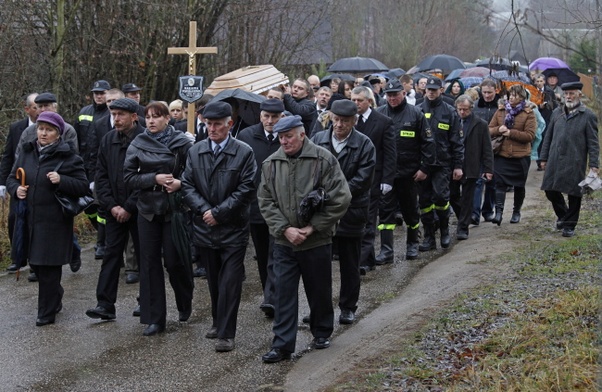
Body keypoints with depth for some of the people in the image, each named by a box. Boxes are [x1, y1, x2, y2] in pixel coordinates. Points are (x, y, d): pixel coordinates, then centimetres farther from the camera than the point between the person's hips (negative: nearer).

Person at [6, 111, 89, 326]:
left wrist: (61, 181, -22)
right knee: (35, 263, 13)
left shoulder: (68, 157, -5)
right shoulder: (27, 153, 10)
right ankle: (55, 297, 36)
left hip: (55, 221, -5)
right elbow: (12, 178, 18)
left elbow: (83, 186, -7)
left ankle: (47, 312, 9)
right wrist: (15, 189, -4)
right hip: (30, 218, 5)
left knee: (48, 267, -2)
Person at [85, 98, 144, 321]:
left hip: (139, 210, -4)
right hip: (115, 210, 5)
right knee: (111, 255, 2)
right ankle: (105, 304, 1)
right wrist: (111, 205, -4)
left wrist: (129, 207, -14)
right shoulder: (108, 140, 6)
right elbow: (101, 176, 7)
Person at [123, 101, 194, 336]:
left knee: (174, 260, -1)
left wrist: (180, 182, -20)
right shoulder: (138, 144, 3)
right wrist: (155, 178, -14)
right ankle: (155, 319, 10)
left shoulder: (181, 142, -4)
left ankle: (185, 304, 28)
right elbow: (128, 178, -1)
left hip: (174, 208, -3)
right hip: (148, 209, 3)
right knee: (150, 262, 3)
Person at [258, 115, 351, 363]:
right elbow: (266, 201, 2)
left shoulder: (323, 160, -10)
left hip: (317, 241, -2)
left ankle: (322, 333, 33)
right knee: (284, 292, 0)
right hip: (284, 241, 2)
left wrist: (312, 227, -13)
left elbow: (340, 199, -11)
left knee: (320, 291, 12)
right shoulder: (271, 164, 1)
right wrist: (285, 229, -12)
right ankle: (282, 345, 4)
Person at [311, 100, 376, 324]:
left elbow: (363, 179, -11)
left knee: (349, 264, 9)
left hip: (350, 211, -2)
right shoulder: (318, 140, 4)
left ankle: (348, 308, 21)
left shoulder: (364, 144, -5)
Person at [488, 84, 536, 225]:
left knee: (519, 186, 12)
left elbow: (530, 135, -12)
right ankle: (499, 212, -17)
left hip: (520, 156, -1)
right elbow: (490, 129, 9)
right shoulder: (501, 110, 7)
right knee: (500, 184, -11)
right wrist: (498, 129, -13)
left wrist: (511, 133, -19)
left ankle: (516, 212, 28)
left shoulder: (528, 113, -4)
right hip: (501, 155, 2)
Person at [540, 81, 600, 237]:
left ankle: (569, 225, 17)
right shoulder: (557, 113, 10)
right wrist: (544, 158, 12)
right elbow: (548, 137, 15)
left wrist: (594, 164, -9)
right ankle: (563, 215, 32)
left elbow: (593, 143, -4)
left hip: (575, 164, -4)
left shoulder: (588, 116, -3)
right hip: (555, 161, 4)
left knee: (574, 194, 3)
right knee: (551, 190, 7)